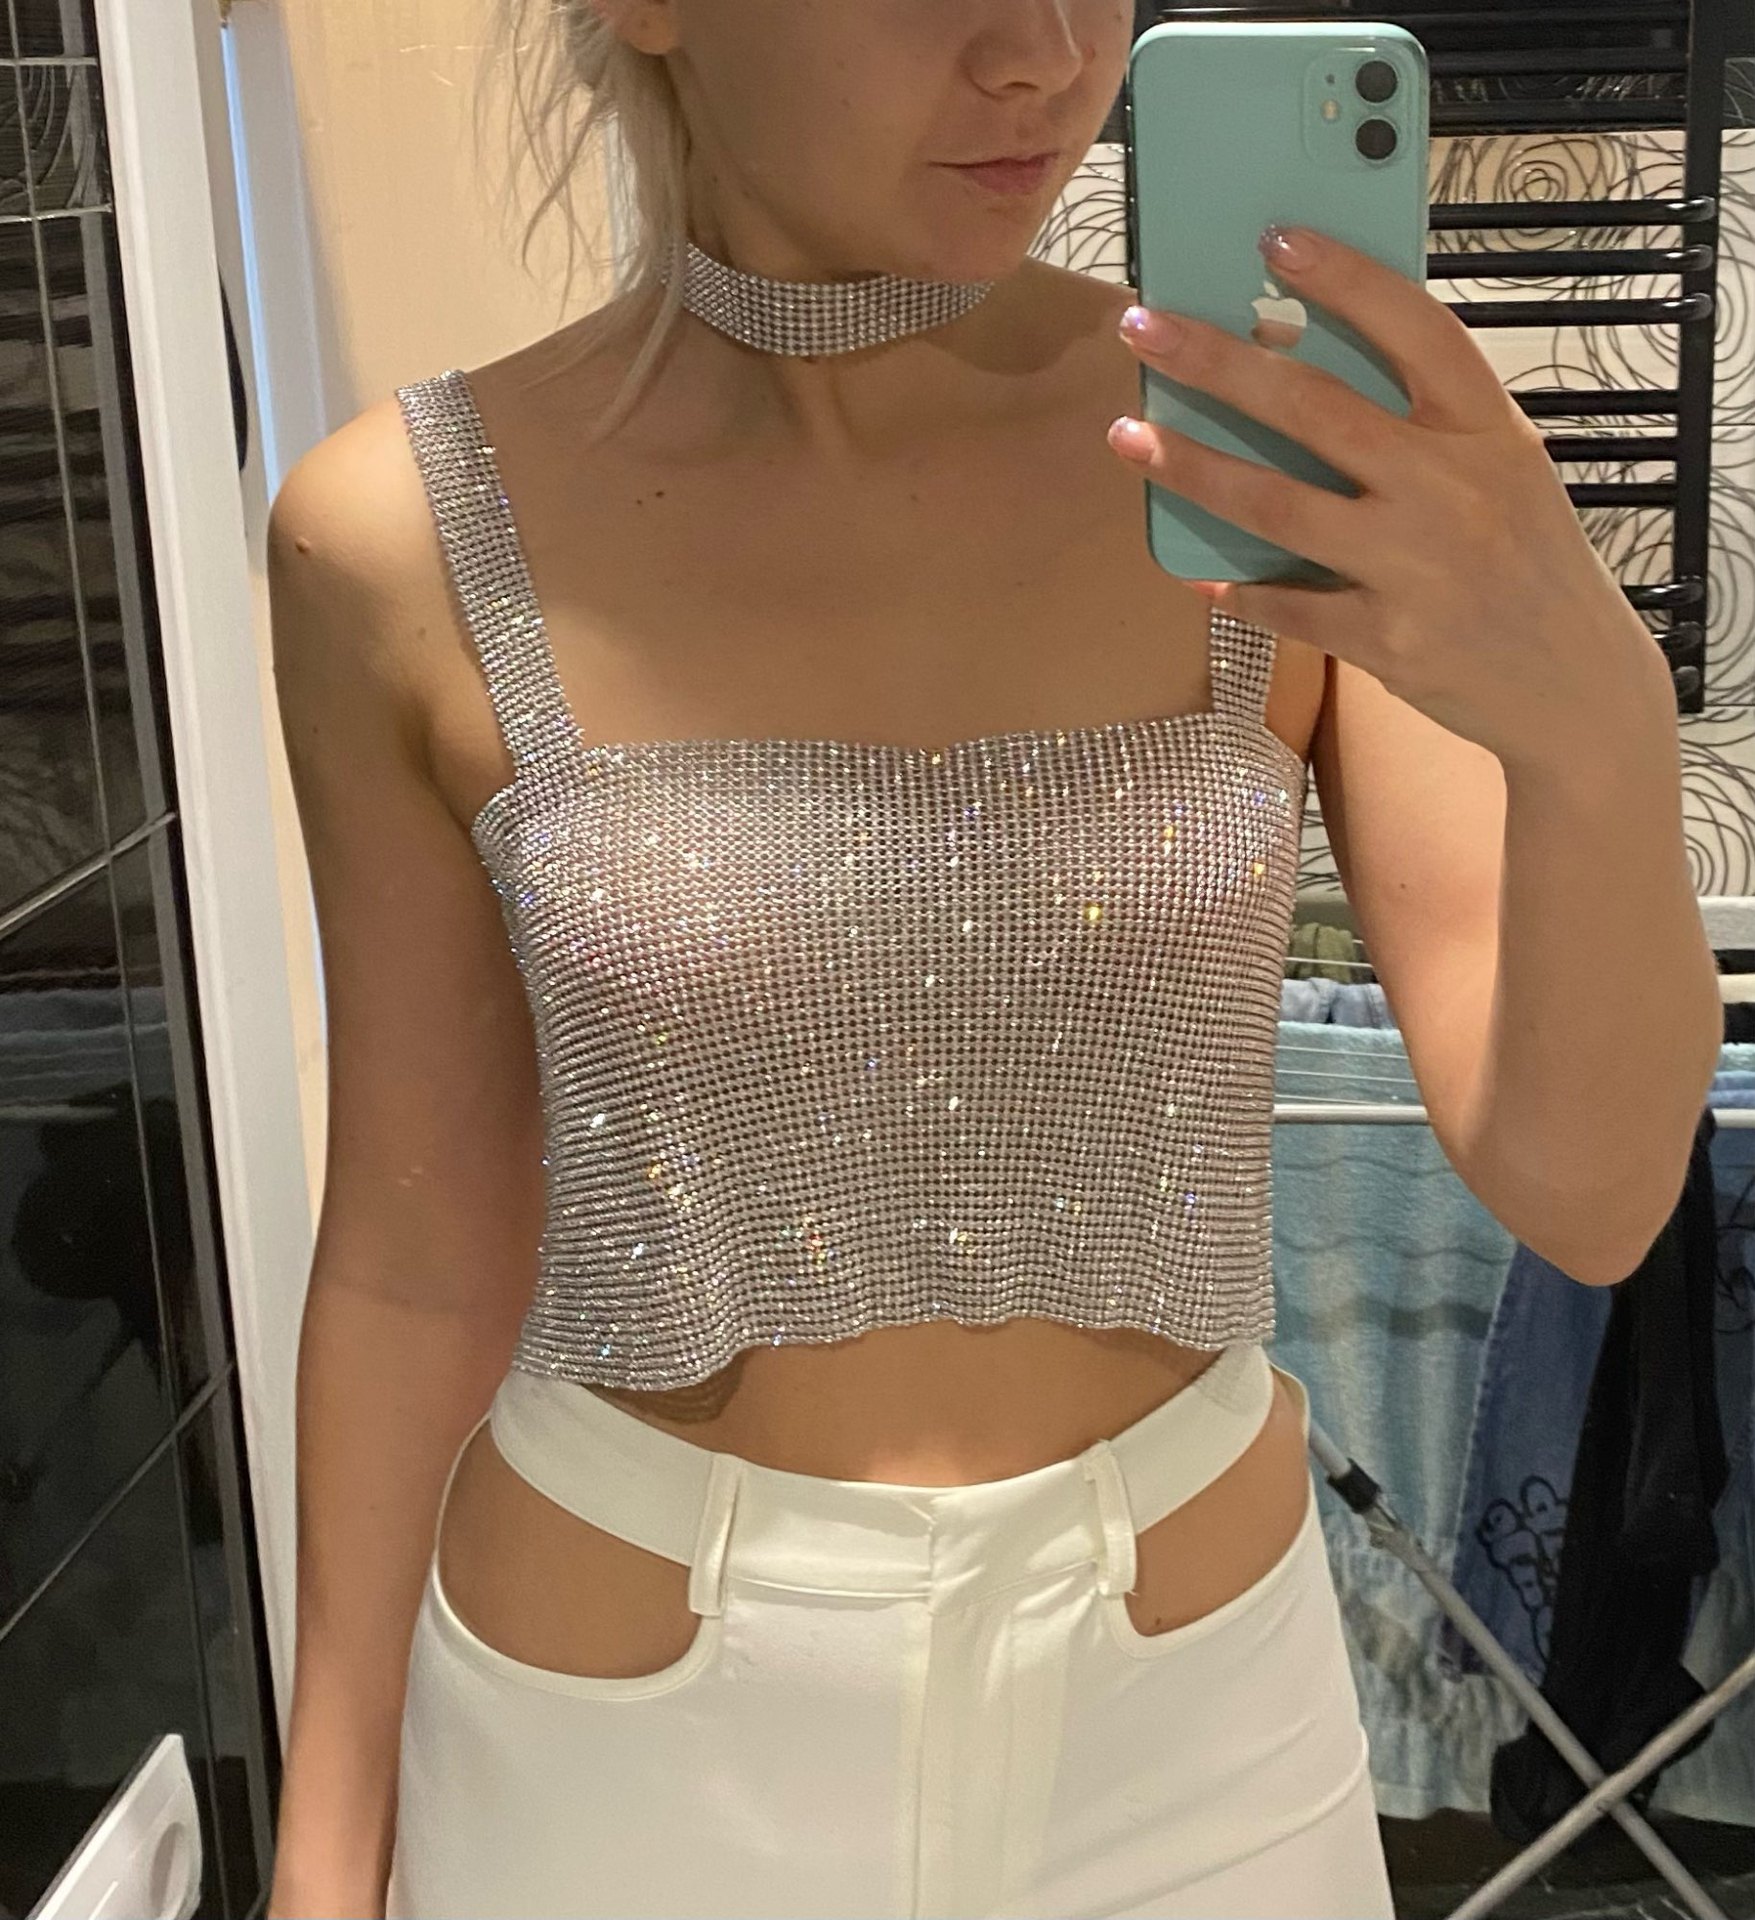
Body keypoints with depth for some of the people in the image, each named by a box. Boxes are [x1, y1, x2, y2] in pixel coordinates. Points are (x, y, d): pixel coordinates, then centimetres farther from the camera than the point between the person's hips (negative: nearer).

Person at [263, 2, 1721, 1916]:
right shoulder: (414, 534, -14)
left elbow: (1584, 1190, -17)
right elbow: (420, 1237, -4)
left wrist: (1589, 714, -37)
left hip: (1182, 1714, 2)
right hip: (637, 1751, -1)